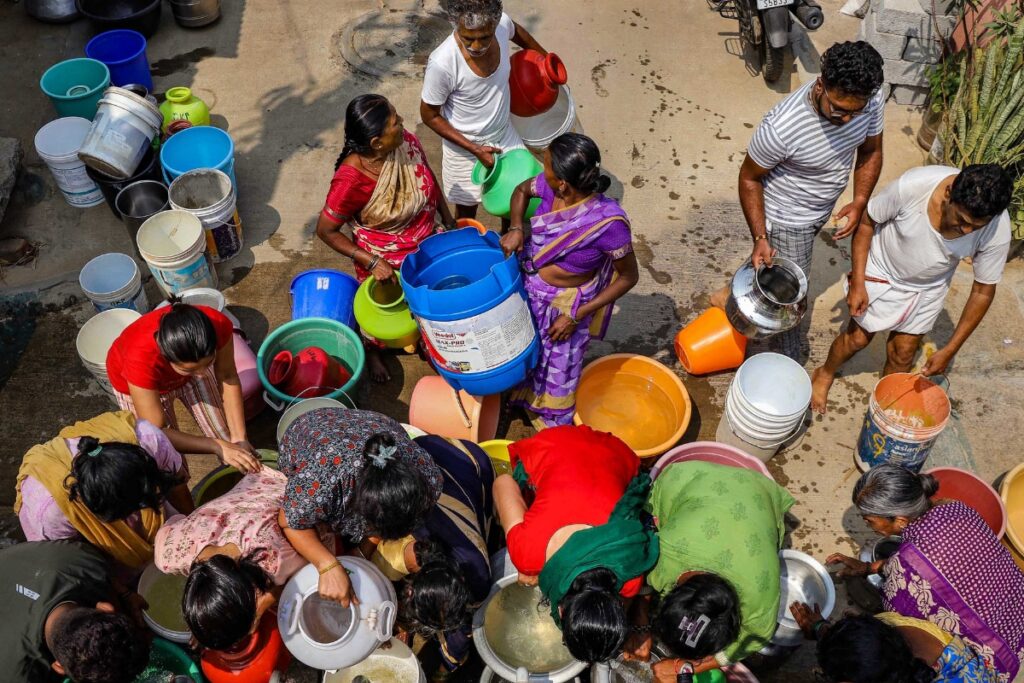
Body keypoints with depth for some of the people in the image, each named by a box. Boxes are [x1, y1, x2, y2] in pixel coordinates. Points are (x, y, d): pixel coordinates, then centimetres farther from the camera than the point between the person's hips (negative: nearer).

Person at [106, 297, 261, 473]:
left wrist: (239, 438, -26)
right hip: (139, 385, -2)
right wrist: (217, 446, -40)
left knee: (229, 441, 8)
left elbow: (228, 377, -20)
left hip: (190, 362, 3)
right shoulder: (141, 359, -44)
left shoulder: (218, 325, -37)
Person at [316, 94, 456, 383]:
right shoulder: (352, 179, -37)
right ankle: (372, 351, 58)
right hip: (384, 263, -4)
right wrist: (372, 262, -26)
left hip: (425, 248, 5)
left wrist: (449, 221, 7)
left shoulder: (408, 142, -21)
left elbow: (429, 180, 0)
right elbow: (326, 230, -25)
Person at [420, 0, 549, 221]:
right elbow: (429, 116, -20)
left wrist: (544, 57, 19)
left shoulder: (502, 24, -23)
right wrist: (475, 149, -22)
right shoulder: (442, 64, -36)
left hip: (505, 134, 5)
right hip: (464, 147, -4)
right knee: (467, 211, 18)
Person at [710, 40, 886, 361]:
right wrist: (760, 238, -25)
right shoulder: (781, 127, -38)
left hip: (821, 209, 6)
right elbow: (749, 178, -21)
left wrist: (860, 202, -16)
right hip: (787, 219, -5)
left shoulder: (871, 100, -22)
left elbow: (871, 151, -2)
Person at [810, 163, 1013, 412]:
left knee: (903, 352, 11)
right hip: (882, 271, -2)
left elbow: (983, 291, -16)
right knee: (858, 337, 11)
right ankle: (826, 374, 42)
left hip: (928, 287, 2)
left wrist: (950, 350, -15)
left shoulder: (997, 231, -30)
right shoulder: (911, 186, -38)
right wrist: (857, 283, -18)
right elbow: (867, 222, -18)